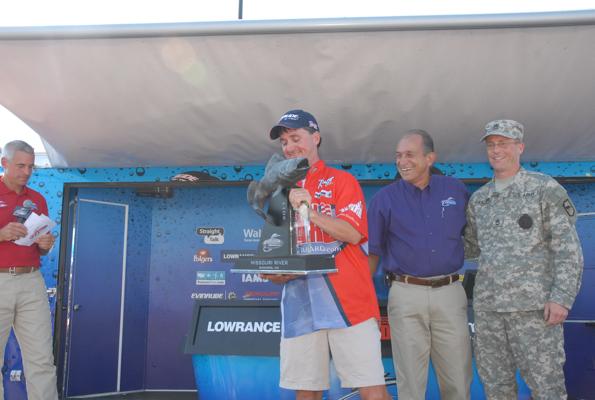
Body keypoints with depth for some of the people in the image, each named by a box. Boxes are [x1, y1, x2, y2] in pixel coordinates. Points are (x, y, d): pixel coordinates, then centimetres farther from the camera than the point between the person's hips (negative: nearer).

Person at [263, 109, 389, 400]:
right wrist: (275, 272, -5)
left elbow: (353, 233, -8)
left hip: (347, 299, -4)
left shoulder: (342, 180, 5)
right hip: (299, 303, 4)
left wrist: (311, 212, -19)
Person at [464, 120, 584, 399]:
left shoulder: (546, 189, -3)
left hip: (534, 305, -5)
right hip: (488, 306, 5)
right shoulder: (478, 199, 12)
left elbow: (568, 248, -7)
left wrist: (562, 298, -17)